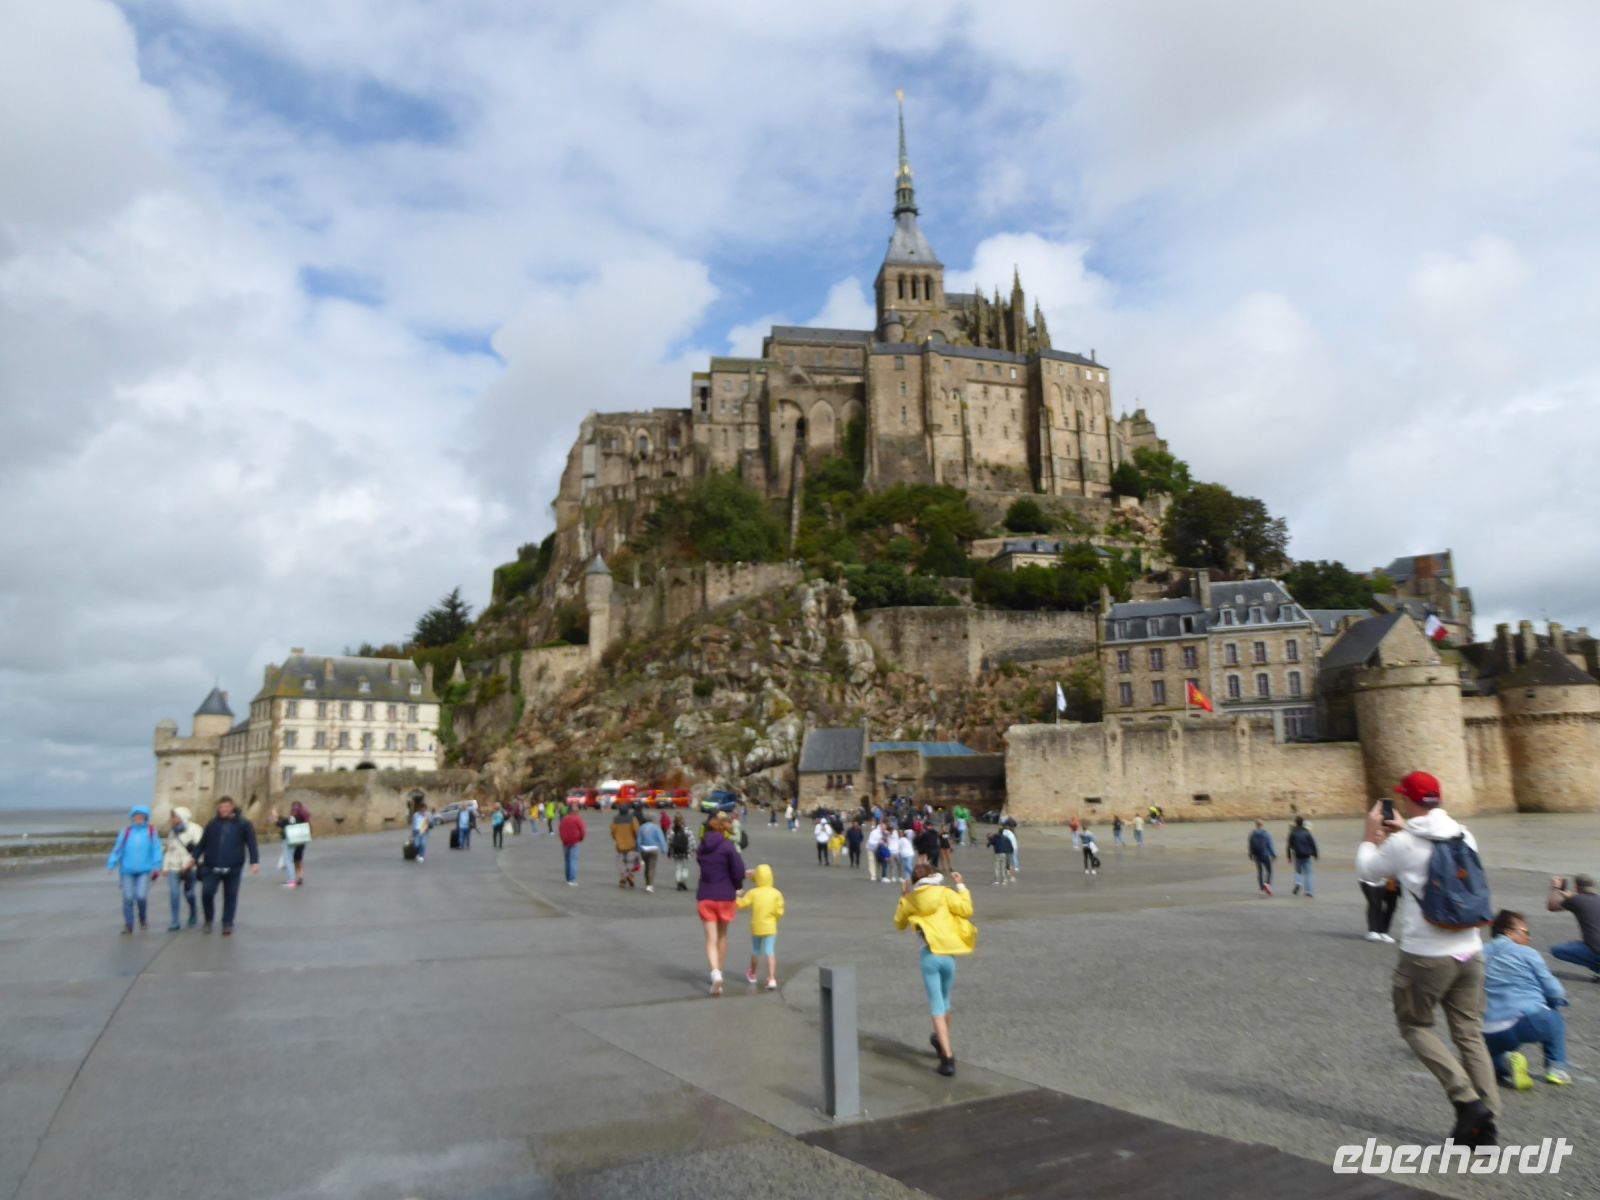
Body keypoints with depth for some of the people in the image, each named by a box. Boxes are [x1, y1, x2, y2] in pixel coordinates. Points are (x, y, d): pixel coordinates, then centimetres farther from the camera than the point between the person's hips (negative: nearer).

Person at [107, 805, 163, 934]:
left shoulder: (151, 831, 0)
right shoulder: (126, 831, 3)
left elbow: (156, 849, -1)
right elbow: (118, 849, 4)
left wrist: (156, 867, -6)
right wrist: (111, 865, -1)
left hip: (144, 870, -2)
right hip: (127, 870, 2)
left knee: (141, 896, -10)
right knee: (128, 898, 2)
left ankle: (143, 920, 15)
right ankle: (128, 925, 16)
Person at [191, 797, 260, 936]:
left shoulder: (243, 824, 1)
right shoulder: (212, 824, 8)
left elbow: (251, 844, -2)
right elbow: (202, 843, 12)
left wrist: (255, 862, -10)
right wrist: (194, 858, 6)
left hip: (233, 868, -2)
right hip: (212, 867, 2)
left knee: (230, 896, 4)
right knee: (206, 893, -5)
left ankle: (227, 924, 16)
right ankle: (208, 921, 18)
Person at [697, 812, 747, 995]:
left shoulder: (702, 846, 4)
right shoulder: (727, 846, -11)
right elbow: (738, 870, -17)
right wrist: (736, 888, 3)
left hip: (705, 896, 2)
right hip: (725, 896, -2)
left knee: (711, 938, 1)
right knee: (722, 935, 17)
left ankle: (715, 972, -18)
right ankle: (719, 971, 27)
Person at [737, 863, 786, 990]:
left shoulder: (753, 893, -8)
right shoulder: (776, 893, -6)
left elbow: (740, 904, -8)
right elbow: (779, 911, -8)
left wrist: (739, 896, 12)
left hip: (756, 927, 1)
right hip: (770, 927, -1)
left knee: (756, 951, 18)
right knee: (770, 951, -4)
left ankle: (752, 975, 38)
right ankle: (772, 978, -18)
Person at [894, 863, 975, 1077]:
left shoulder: (909, 900, 10)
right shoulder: (944, 893, 4)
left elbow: (899, 924, 25)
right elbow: (966, 909, -8)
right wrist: (960, 886, 4)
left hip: (929, 955, -1)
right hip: (948, 954, 1)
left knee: (937, 1007, 0)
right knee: (944, 1001, 22)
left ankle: (948, 1057, -11)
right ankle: (943, 1042, 43)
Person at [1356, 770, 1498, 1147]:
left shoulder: (1403, 844, -14)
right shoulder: (1463, 835, 2)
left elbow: (1367, 869, 3)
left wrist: (1370, 834, 17)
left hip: (1426, 956, -5)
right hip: (1469, 952, 6)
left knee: (1414, 1025, 14)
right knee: (1470, 1035, 13)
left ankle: (1467, 1099, 1)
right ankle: (1484, 1123, 15)